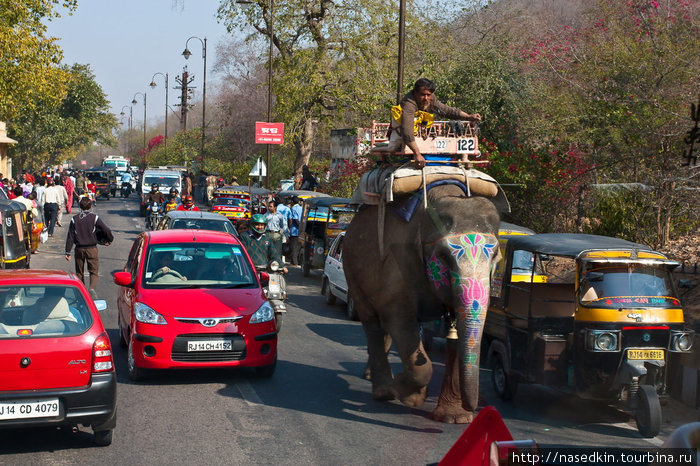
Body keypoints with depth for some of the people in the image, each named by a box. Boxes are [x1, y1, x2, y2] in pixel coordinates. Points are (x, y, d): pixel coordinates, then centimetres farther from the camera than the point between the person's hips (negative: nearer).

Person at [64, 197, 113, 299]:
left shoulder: (74, 219, 2)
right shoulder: (94, 218, -5)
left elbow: (70, 237, 2)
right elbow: (106, 230, -7)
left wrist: (68, 252, 4)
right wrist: (110, 239, 12)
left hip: (79, 248, 2)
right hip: (91, 248, -2)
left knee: (79, 272, 15)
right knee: (94, 271, 0)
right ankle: (92, 288, -24)